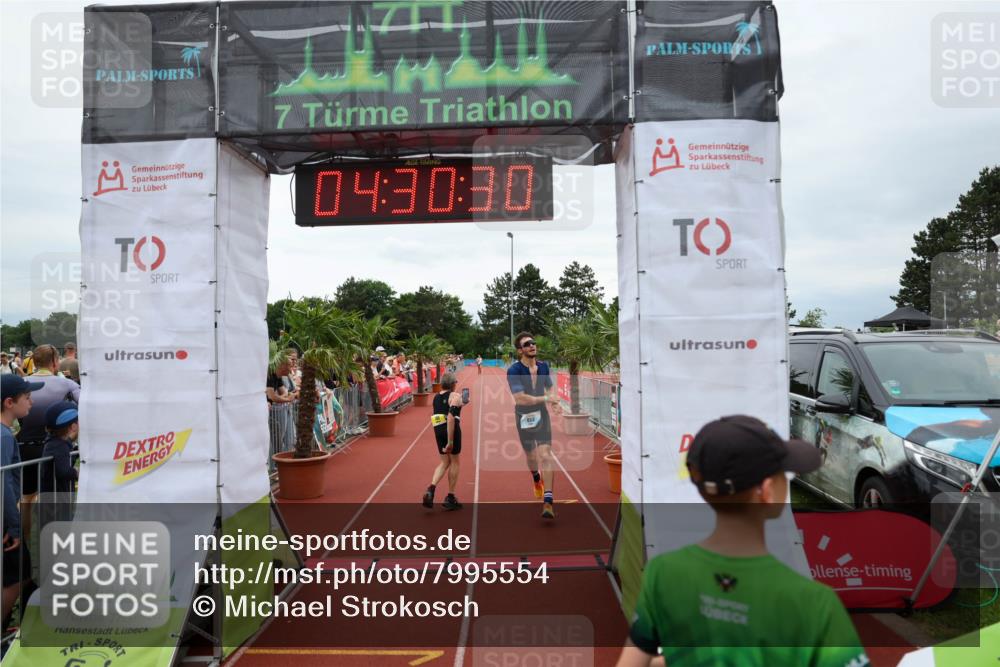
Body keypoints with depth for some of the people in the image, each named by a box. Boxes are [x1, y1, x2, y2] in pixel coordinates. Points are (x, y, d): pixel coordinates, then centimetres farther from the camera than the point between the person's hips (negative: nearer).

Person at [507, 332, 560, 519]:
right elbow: (521, 399, -27)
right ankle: (536, 479, 53)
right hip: (524, 418, -1)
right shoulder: (514, 371, -19)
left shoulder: (543, 366, -2)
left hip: (542, 416, 1)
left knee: (545, 456, -12)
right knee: (531, 456, 19)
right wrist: (546, 398, -21)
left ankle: (547, 502, -11)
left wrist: (553, 395, -7)